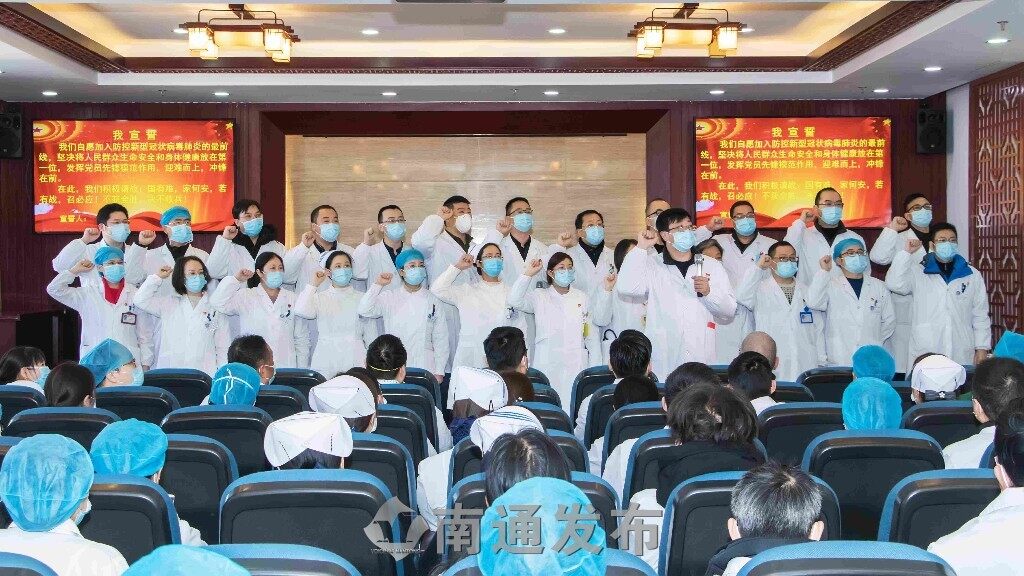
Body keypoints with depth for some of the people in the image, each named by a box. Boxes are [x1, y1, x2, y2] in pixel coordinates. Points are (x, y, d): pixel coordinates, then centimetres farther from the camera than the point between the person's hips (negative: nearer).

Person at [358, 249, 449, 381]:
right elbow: (364, 311, -9)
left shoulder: (433, 301, 5)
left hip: (424, 368, 0)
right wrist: (378, 285, -10)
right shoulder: (389, 298, 6)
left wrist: (439, 372, 2)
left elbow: (440, 339, 5)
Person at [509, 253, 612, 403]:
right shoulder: (540, 297, 8)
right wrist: (528, 274, -10)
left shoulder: (583, 298, 15)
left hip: (577, 365, 2)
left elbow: (602, 320, 13)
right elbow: (515, 301, -7)